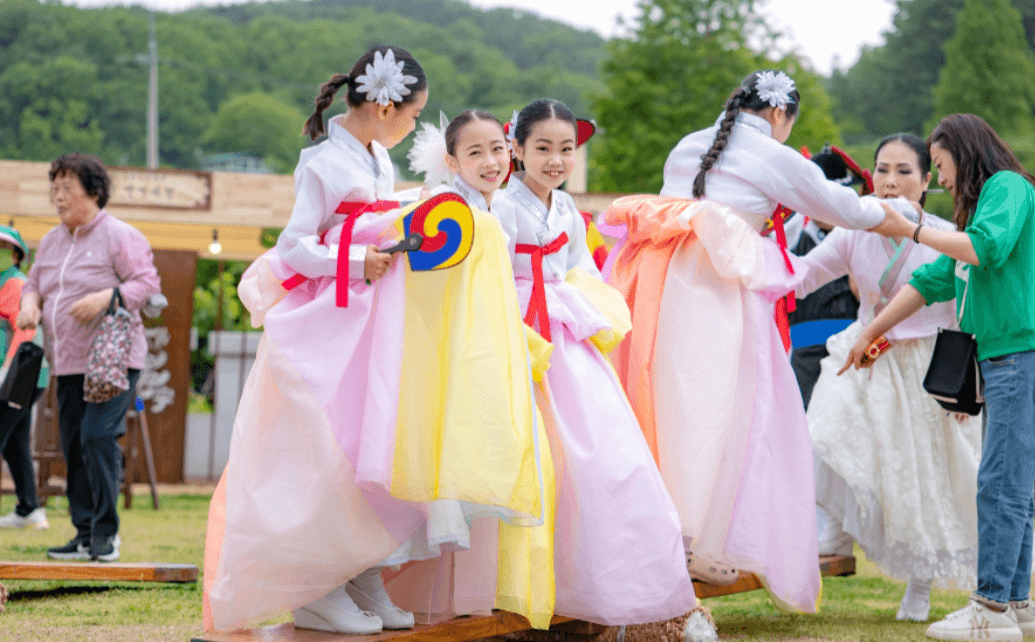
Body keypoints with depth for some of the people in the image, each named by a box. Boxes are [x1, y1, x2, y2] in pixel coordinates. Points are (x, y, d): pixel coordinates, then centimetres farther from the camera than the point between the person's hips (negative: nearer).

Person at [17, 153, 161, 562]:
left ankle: (106, 533, -12)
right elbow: (35, 281, 24)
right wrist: (29, 303, 2)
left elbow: (147, 282, -10)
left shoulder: (120, 236, -5)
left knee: (97, 436, -18)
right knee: (73, 446, 5)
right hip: (68, 361, 7)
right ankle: (84, 535, 10)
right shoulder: (51, 241, 16)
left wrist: (107, 297, -24)